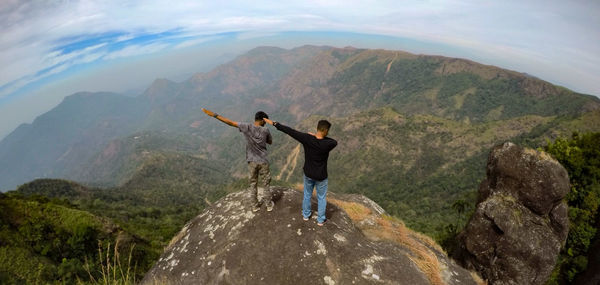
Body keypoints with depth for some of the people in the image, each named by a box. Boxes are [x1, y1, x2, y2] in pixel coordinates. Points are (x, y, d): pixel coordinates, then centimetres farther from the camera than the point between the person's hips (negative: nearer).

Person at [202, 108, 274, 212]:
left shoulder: (247, 127, -10)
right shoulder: (265, 130, -8)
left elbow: (230, 122, -8)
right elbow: (270, 142, 11)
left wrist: (214, 115, -3)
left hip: (252, 162, 1)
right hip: (263, 162, -1)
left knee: (253, 184, 17)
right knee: (266, 183, 15)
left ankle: (255, 205, 28)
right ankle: (269, 204, 26)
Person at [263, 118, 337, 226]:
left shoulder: (307, 138, -23)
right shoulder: (327, 144, -28)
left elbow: (290, 131, -18)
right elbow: (335, 142, -3)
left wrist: (274, 124, -10)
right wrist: (317, 136, -9)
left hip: (308, 174, 3)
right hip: (321, 176, -3)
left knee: (307, 194, 26)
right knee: (321, 198, 19)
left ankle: (306, 215, 45)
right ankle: (320, 220, 35)